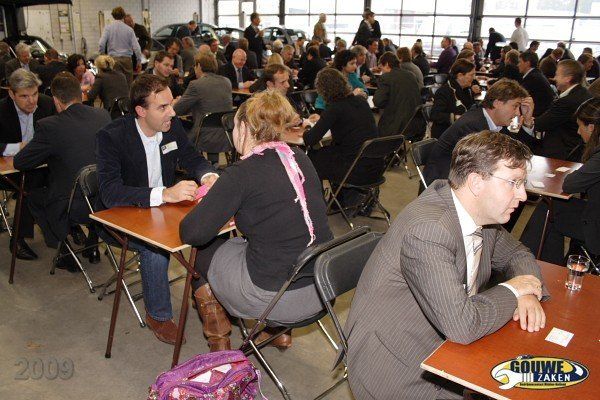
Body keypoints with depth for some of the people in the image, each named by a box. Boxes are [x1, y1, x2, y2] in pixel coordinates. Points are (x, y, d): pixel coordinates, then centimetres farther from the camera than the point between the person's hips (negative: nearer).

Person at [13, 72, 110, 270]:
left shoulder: (49, 126, -15)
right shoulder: (103, 116, 0)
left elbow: (19, 162, -4)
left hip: (72, 208, -4)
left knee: (32, 196, 24)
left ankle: (65, 253, 24)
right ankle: (92, 246, 40)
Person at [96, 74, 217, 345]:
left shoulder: (172, 127, -4)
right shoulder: (111, 137, -22)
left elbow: (192, 159, 9)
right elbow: (110, 193, -32)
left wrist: (208, 175, -16)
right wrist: (165, 194, -43)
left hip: (161, 208, 5)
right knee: (155, 246, -32)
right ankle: (158, 315, -7)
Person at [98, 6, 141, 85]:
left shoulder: (108, 28, 0)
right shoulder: (129, 29, 1)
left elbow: (101, 44, -7)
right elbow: (136, 47, -2)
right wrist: (139, 61, 7)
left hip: (114, 59, 0)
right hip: (127, 59, 0)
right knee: (128, 83, 6)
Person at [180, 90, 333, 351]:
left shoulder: (241, 174, -18)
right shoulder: (300, 158, 2)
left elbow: (191, 234, -19)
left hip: (275, 299, -6)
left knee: (203, 252, 17)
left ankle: (219, 341, 33)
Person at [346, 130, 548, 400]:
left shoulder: (483, 213, -2)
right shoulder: (427, 229, -31)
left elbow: (515, 254, 16)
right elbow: (462, 326, -33)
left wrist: (529, 294, -6)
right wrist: (512, 291, -15)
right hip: (396, 365, -8)